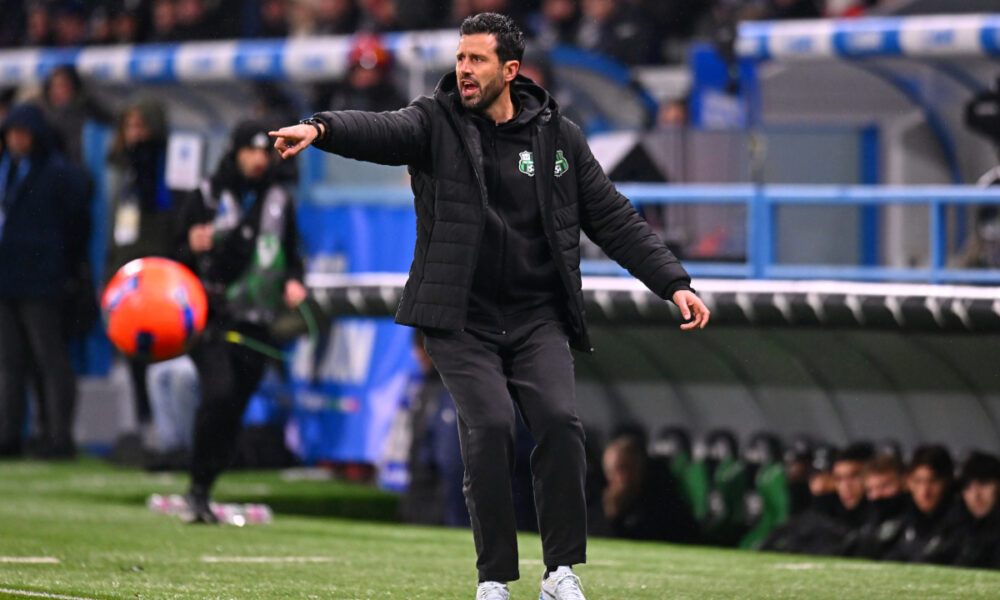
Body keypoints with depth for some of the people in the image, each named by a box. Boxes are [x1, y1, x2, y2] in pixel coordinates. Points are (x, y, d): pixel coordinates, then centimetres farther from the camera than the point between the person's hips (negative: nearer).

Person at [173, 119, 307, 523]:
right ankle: (197, 486, -12)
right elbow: (178, 254, 5)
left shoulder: (279, 202, 14)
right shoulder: (206, 198, 4)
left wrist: (293, 281, 3)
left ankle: (202, 492, 13)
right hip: (212, 318, -4)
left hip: (256, 323, 4)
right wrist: (193, 248, -17)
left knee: (233, 410, 1)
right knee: (219, 391, -23)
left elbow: (291, 254, 24)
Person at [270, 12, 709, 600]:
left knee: (559, 419, -18)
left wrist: (675, 282, 4)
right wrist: (320, 128, -43)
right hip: (462, 320, -2)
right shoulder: (436, 124, 0)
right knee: (490, 424, -19)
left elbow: (615, 219, 12)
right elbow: (380, 130, -21)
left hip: (537, 318, 2)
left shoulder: (559, 136, 7)